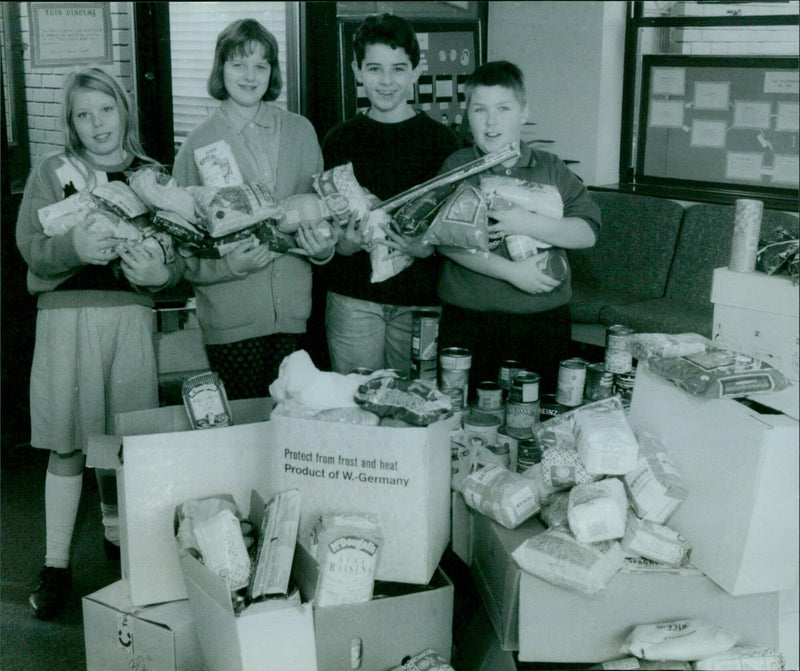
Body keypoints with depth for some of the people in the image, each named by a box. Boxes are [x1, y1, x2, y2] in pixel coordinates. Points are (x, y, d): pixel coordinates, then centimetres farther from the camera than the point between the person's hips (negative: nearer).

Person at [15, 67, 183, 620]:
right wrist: (76, 247, -24)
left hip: (131, 315, 1)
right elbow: (32, 247, -3)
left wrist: (159, 271, -15)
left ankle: (118, 536, 28)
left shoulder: (151, 176, 12)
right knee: (67, 443, -1)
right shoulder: (51, 173, 8)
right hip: (67, 315, -1)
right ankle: (56, 565, 8)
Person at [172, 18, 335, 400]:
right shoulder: (199, 143, 2)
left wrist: (323, 248, -4)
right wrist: (227, 264, -17)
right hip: (231, 320, -2)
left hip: (296, 311, 2)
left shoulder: (299, 132, 9)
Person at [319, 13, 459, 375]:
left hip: (421, 301, 0)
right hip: (353, 298, 1)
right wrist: (345, 243, -12)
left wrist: (427, 247, -17)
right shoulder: (340, 140, 7)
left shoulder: (442, 139, 3)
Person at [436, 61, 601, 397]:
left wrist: (529, 224, -16)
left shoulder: (551, 168, 8)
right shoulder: (456, 167, 4)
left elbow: (588, 232, -1)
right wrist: (511, 271, -16)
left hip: (543, 321, 1)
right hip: (469, 321, -1)